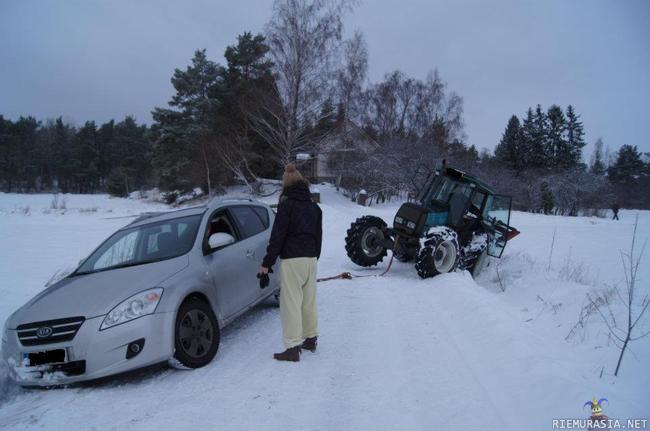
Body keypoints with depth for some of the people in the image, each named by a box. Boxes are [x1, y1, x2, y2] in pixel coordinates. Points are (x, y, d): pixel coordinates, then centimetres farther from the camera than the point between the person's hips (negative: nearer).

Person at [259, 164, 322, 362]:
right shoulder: (314, 206, 13)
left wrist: (267, 262, -8)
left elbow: (277, 235, -11)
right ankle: (310, 339, 28)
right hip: (311, 258, 7)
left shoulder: (287, 205, -8)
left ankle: (293, 347, -5)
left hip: (292, 259, -7)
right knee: (309, 300, 16)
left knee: (291, 302, -5)